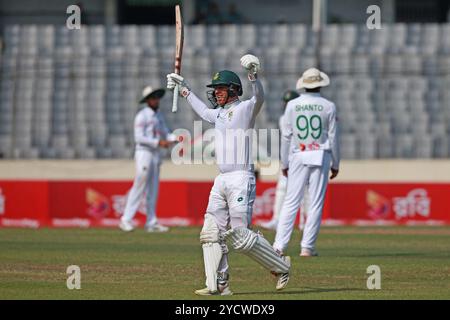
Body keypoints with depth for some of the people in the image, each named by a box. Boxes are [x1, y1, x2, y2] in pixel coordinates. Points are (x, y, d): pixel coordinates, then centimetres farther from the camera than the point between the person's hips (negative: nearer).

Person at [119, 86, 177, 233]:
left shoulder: (158, 116, 15)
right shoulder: (142, 116, -11)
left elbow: (166, 135, 12)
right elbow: (139, 138, -19)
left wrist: (175, 139, -9)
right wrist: (158, 142, -24)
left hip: (156, 155, 8)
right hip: (144, 153, -8)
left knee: (153, 190, 8)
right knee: (139, 188, -9)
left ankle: (151, 223, 10)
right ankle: (126, 220, -5)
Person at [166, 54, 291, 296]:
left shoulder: (244, 109, -5)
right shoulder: (219, 113, 20)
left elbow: (259, 98, -26)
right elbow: (203, 111, 42)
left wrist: (253, 74, -44)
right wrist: (183, 88, 46)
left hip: (241, 179, -9)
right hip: (221, 181, 9)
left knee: (241, 237, -11)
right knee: (211, 233, 1)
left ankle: (280, 266, 8)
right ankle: (218, 285, 2)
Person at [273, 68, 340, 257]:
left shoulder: (292, 105, 1)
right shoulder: (328, 106, -1)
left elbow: (286, 136, 2)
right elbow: (333, 137, 0)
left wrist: (284, 163, 9)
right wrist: (335, 164, 9)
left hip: (298, 157, 1)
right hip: (321, 156, -1)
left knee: (291, 202, 1)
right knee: (316, 203, 3)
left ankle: (279, 245, -8)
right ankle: (307, 247, 0)